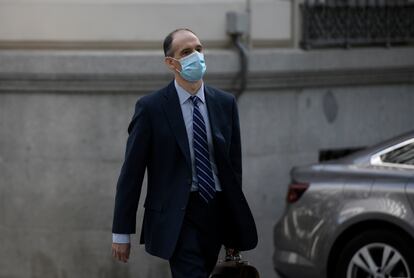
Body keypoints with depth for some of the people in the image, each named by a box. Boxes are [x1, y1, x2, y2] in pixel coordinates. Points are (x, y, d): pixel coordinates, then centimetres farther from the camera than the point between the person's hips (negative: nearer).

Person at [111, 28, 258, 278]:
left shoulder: (225, 103, 8)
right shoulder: (151, 107, -4)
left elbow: (234, 163, 13)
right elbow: (131, 172, -3)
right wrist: (122, 233, -4)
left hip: (217, 211, 4)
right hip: (178, 215, -4)